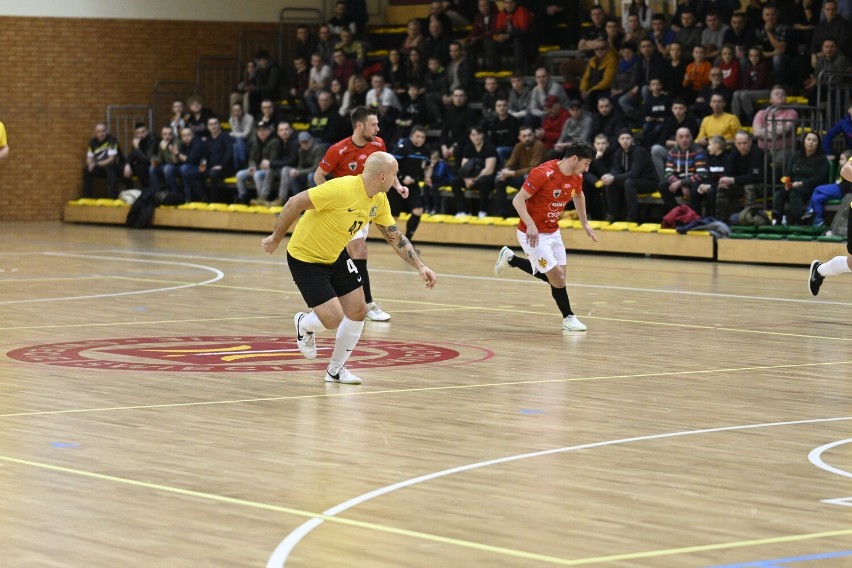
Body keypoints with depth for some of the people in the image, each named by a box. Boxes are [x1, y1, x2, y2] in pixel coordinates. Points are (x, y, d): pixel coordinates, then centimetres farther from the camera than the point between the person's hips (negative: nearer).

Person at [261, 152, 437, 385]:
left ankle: (336, 370, 23)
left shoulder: (379, 200, -5)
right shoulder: (341, 189, -31)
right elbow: (295, 203, -25)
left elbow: (395, 236, 5)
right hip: (304, 258, -8)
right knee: (333, 319, -13)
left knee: (358, 312, 4)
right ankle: (304, 324, 23)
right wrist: (276, 238, -16)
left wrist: (420, 266, -4)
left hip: (335, 256, 8)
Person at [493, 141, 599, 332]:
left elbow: (578, 196, 23)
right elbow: (518, 200, -24)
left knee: (556, 276, 8)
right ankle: (568, 318, 8)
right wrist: (530, 225, -35)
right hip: (533, 234, -8)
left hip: (553, 232, 8)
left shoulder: (576, 177, -1)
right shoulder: (543, 173, -25)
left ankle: (510, 259, 26)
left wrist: (585, 223, 22)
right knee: (556, 275, -11)